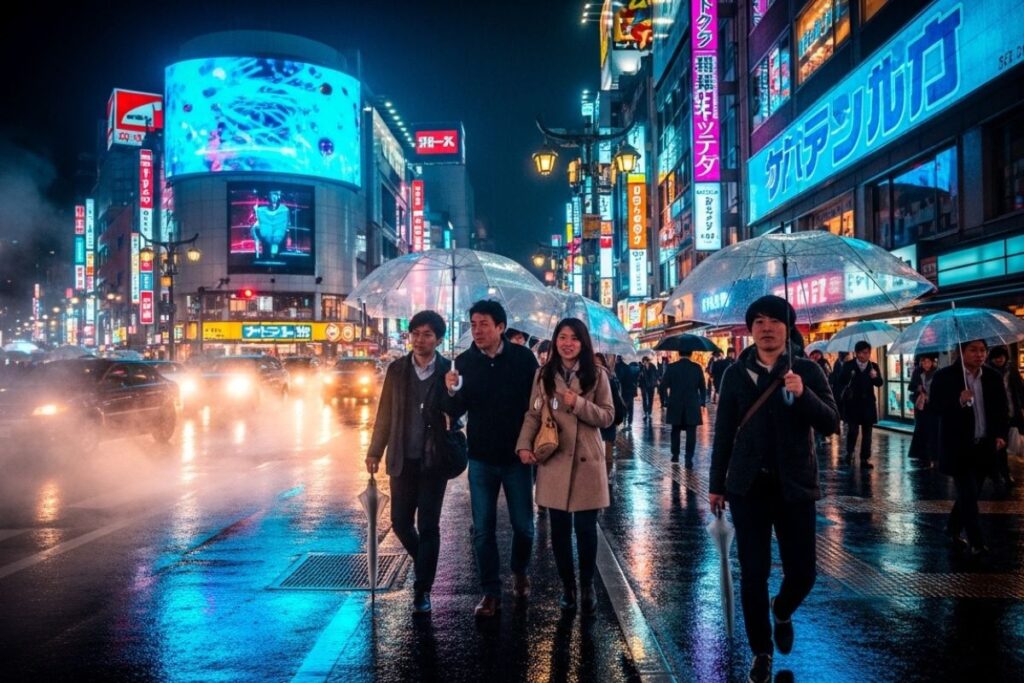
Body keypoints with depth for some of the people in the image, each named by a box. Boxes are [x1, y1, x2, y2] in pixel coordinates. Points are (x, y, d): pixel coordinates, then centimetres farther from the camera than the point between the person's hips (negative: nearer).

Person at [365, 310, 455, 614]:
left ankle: (422, 591, 13)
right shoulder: (397, 369, 4)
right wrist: (375, 452, 5)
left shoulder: (449, 370, -4)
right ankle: (423, 564, 36)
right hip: (403, 459, 3)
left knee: (428, 526, 1)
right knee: (400, 522, 9)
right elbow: (385, 413, 7)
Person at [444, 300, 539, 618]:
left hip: (517, 457, -1)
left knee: (523, 525, 9)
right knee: (482, 528, 5)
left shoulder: (522, 357, -7)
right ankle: (491, 592, 17)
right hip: (481, 458, 1)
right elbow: (455, 412, -4)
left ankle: (519, 571, 37)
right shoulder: (464, 362, -2)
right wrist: (452, 393, -25)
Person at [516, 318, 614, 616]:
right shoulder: (544, 374, 6)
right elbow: (533, 414, 5)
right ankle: (567, 585, 22)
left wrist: (579, 404, -18)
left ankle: (587, 586, 20)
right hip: (553, 460, 2)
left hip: (586, 461, -1)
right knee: (559, 527, 7)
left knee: (586, 527, 3)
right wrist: (524, 444, -9)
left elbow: (607, 416, -3)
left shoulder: (597, 374, 0)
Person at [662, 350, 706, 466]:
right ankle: (689, 458, -7)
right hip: (692, 405, -1)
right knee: (691, 432, 0)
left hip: (675, 405, 1)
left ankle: (675, 455, 23)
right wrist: (702, 403, 7)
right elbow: (703, 387, -2)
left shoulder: (672, 367, -6)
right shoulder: (697, 368, -5)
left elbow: (664, 383, -3)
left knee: (676, 430, 17)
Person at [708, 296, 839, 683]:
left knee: (802, 572, 4)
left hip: (794, 485, 0)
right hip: (748, 486, 0)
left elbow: (831, 424, -7)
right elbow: (724, 432, 6)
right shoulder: (736, 373, 2)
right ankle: (761, 651, 21)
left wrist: (803, 395, -25)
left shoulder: (807, 370, 0)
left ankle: (782, 614, 39)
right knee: (753, 573, 3)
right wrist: (716, 484, 7)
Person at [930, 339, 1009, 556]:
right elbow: (936, 406, -11)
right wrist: (959, 402, -28)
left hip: (984, 447, 5)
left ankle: (952, 530, 32)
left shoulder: (993, 377, 5)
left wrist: (1001, 434, -4)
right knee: (969, 495, -6)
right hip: (958, 447, -5)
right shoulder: (944, 376, -7)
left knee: (969, 494, 14)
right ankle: (976, 543, 0)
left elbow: (1003, 409, 10)